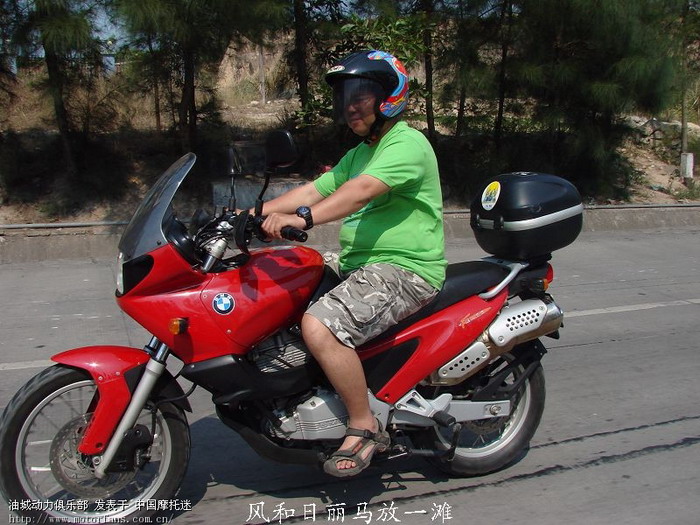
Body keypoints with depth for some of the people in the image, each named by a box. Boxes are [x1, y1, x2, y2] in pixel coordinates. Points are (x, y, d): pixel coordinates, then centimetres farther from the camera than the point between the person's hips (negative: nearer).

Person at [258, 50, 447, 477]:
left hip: (404, 269, -10)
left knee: (319, 326, -28)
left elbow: (362, 191, -28)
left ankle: (365, 427, -11)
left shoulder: (407, 144, -9)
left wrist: (303, 218, -41)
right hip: (359, 266, 10)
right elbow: (314, 189, 15)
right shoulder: (358, 154, 23)